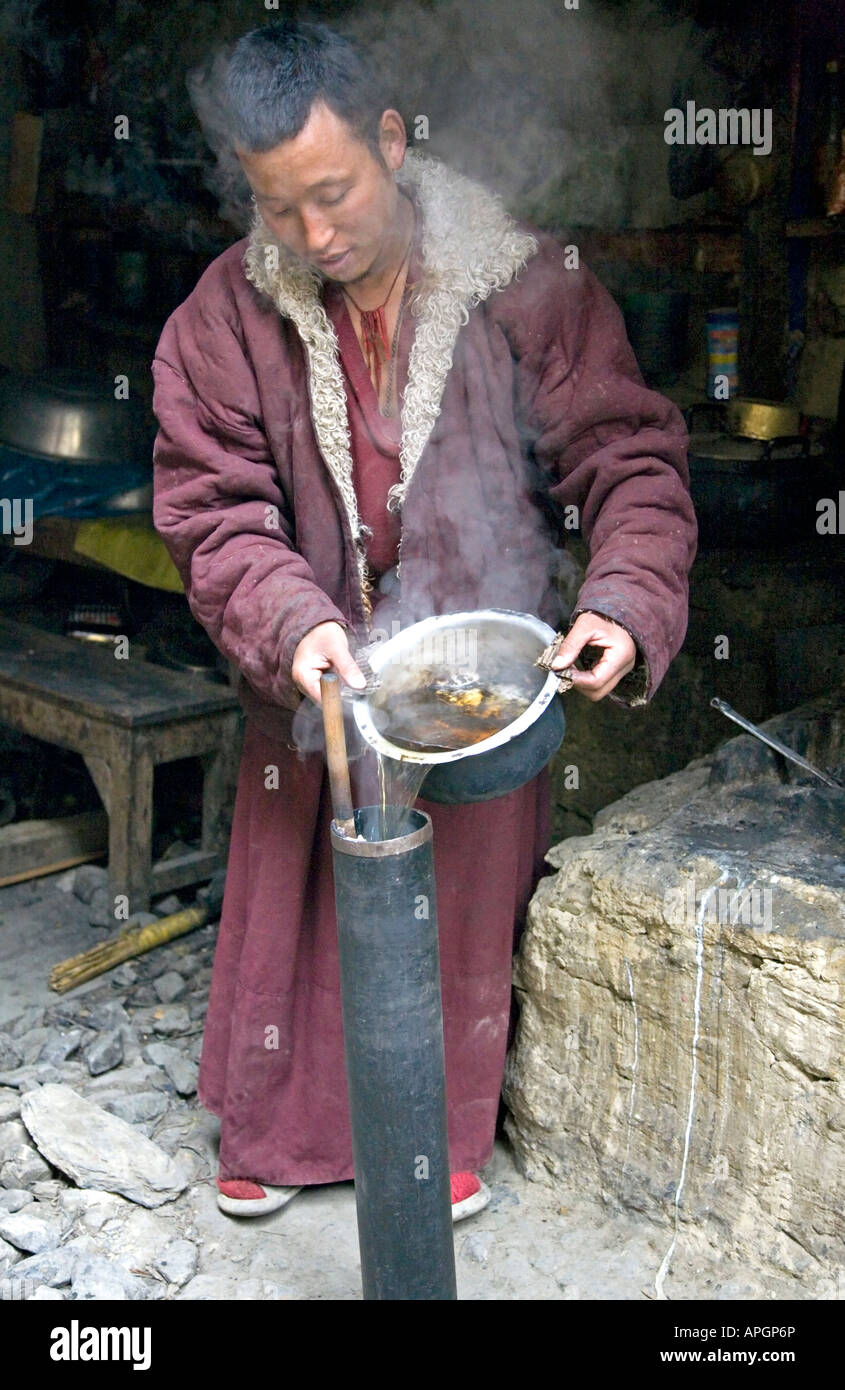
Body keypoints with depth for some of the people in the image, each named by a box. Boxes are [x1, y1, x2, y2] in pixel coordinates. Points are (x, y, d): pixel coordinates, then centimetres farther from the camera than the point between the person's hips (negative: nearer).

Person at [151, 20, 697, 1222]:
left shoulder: (524, 287, -12)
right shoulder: (227, 316, -7)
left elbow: (631, 456, -9)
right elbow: (212, 509, -7)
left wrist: (626, 602, -25)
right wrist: (290, 623, -25)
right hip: (314, 684, 1)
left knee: (467, 915, 14)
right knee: (292, 905, 14)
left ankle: (450, 1136, 39)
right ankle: (273, 1133, 38)